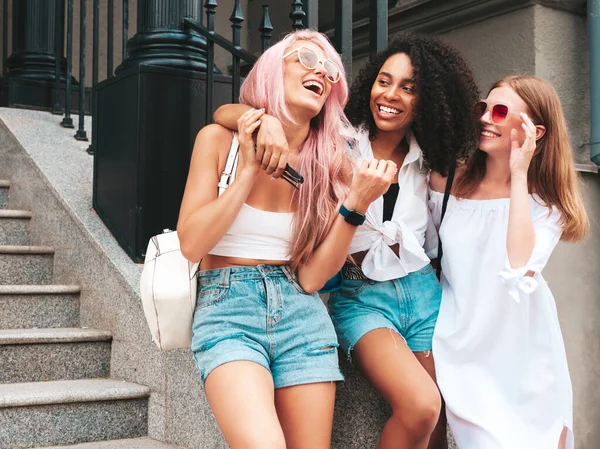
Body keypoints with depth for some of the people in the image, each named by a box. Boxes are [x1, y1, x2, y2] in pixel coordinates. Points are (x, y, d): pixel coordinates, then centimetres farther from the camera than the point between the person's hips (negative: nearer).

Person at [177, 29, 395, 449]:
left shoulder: (330, 162, 3)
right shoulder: (221, 139, -1)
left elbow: (311, 277, -3)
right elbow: (191, 244, -7)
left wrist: (356, 202, -15)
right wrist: (250, 170, -10)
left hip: (302, 315, 3)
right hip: (228, 309, -3)